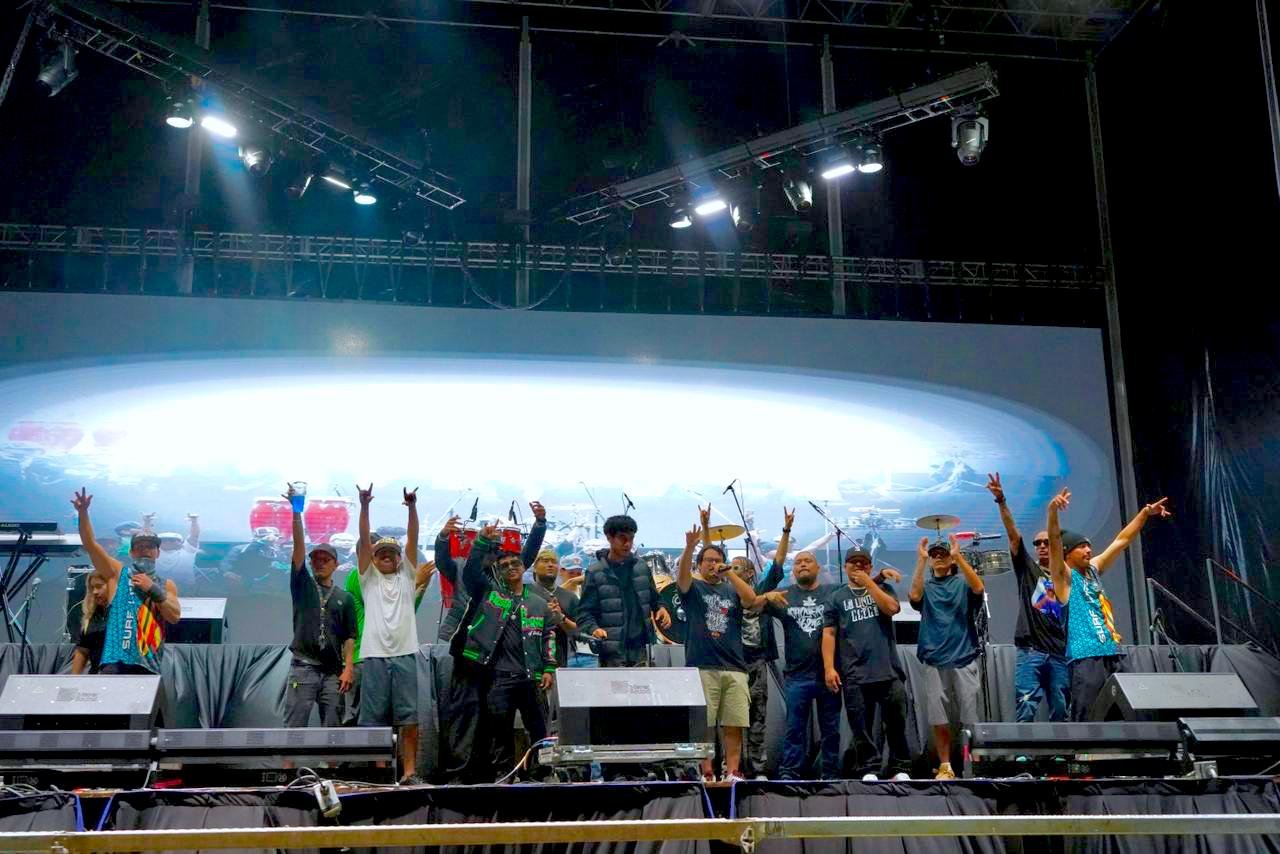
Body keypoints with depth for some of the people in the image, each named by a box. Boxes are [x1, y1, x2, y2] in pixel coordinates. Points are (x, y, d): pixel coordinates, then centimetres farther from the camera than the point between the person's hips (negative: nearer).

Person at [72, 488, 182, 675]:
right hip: (116, 661, -3)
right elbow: (91, 545, 0)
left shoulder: (166, 585, 15)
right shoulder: (117, 574, 10)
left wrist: (153, 589, -6)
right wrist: (83, 512, -14)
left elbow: (175, 616, 0)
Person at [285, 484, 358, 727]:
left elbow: (349, 636, 8)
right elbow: (299, 547, -2)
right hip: (303, 668, -2)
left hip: (333, 671, 2)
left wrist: (348, 668, -4)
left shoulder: (344, 597, 12)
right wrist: (296, 511, -12)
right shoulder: (302, 585, 9)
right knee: (293, 729, -6)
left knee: (332, 732, 2)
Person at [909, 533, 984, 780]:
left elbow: (978, 588, -14)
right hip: (934, 661, 1)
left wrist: (959, 556, -21)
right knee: (939, 719, 1)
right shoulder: (926, 586, 11)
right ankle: (945, 767, 10)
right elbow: (915, 595, -12)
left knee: (970, 716, -1)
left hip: (964, 659, -1)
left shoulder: (962, 583, 8)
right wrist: (920, 560, -17)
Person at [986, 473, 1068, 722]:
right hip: (1030, 651, -3)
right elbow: (1012, 533, 0)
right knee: (1025, 710, -13)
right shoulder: (1027, 569, 12)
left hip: (1060, 653, 3)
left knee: (1061, 713, 3)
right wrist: (1001, 501, -11)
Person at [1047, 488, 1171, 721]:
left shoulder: (1093, 569, 18)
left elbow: (1121, 541, 23)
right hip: (1085, 657, -8)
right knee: (1085, 722, -12)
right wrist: (1053, 511, -34)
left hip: (1111, 653, 8)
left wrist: (1146, 513, 20)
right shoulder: (1064, 576, -1)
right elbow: (1054, 541, -18)